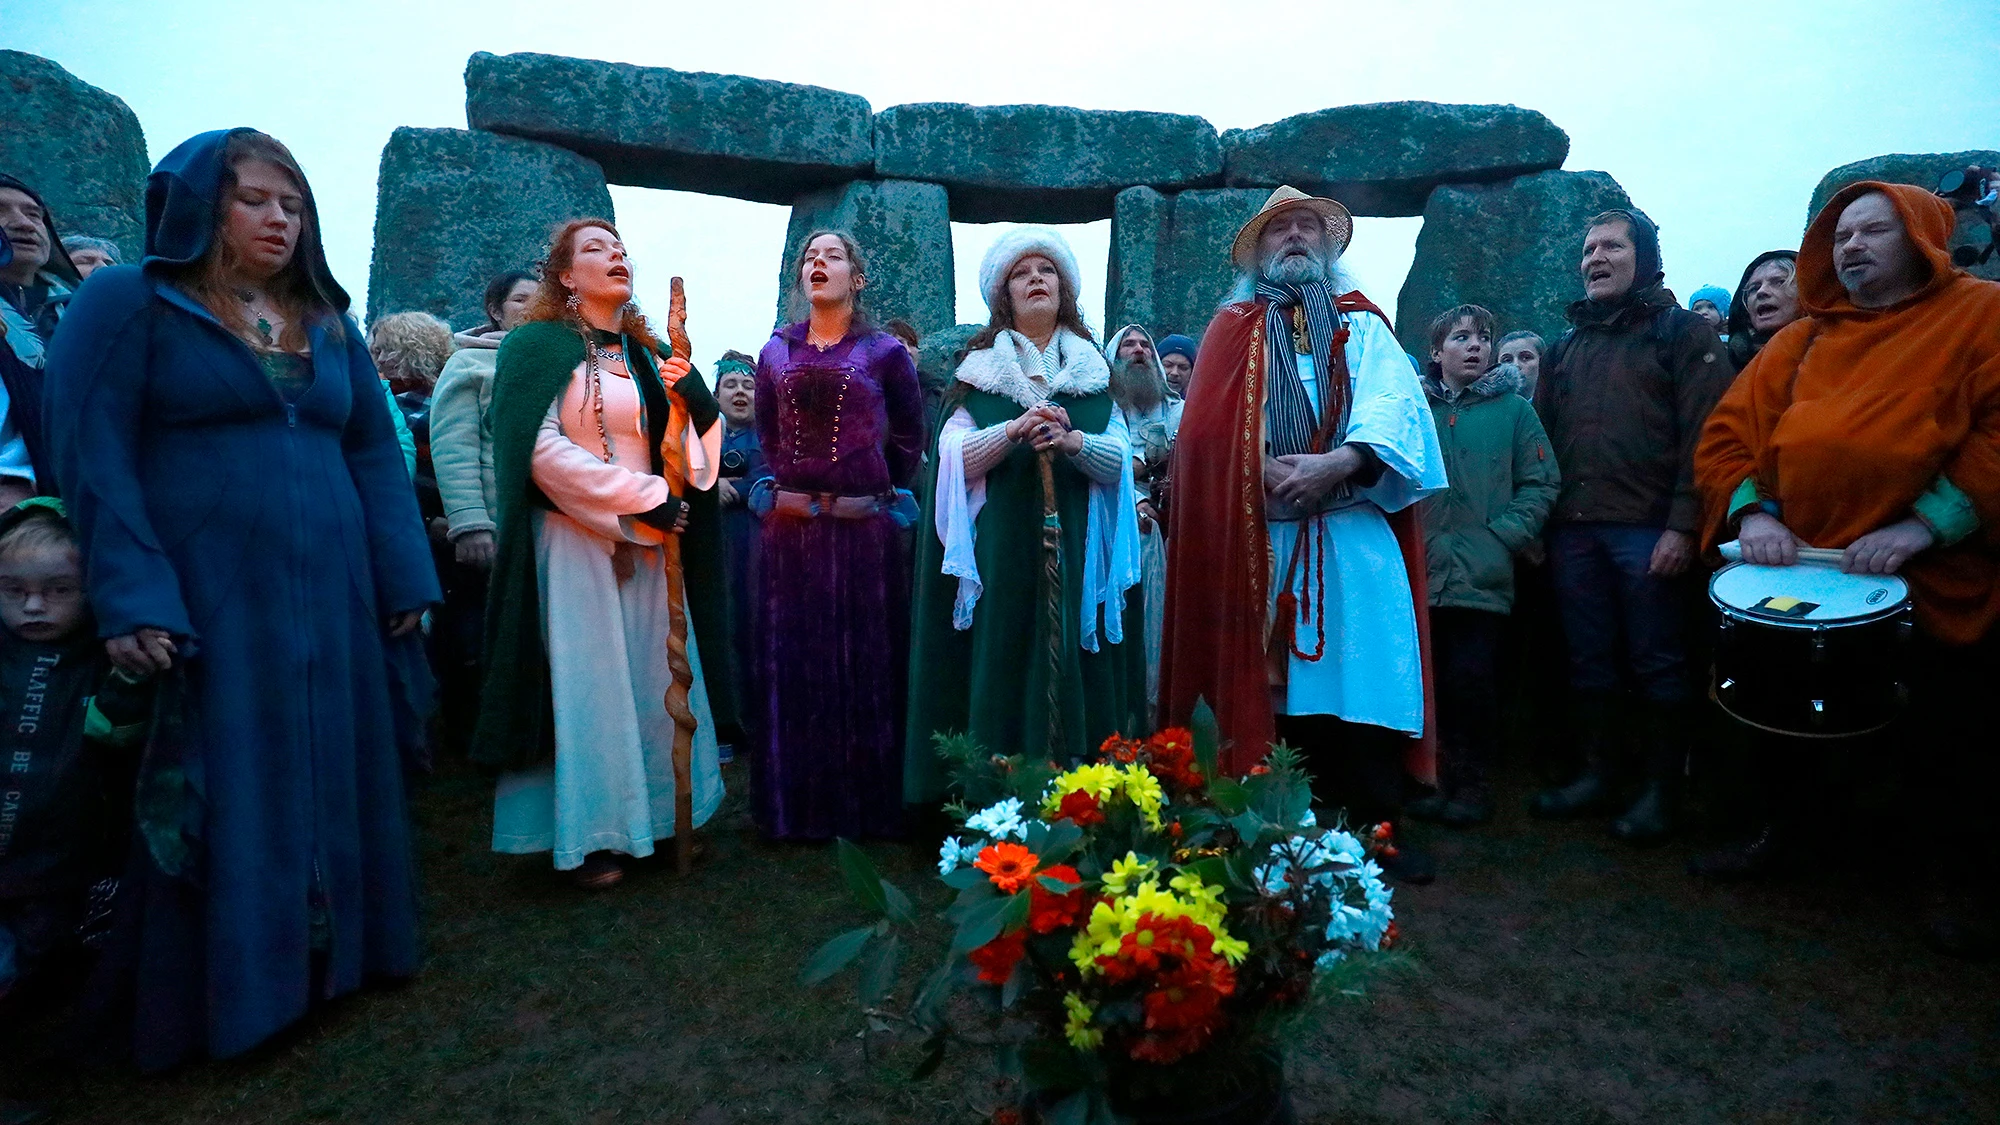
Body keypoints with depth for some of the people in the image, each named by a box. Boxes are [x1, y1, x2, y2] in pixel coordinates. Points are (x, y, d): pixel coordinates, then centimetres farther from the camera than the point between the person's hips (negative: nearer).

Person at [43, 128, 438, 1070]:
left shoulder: (329, 324, 14)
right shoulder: (126, 301, 0)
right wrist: (131, 601, -17)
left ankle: (330, 953, 26)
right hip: (200, 603, -4)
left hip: (330, 600, 5)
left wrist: (404, 578, 2)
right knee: (217, 802, 3)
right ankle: (219, 994, 19)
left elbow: (375, 453, 11)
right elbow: (92, 454, -8)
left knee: (328, 783, 10)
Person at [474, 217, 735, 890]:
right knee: (588, 680, -1)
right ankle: (589, 836, 11)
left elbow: (691, 447, 10)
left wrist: (683, 395, -10)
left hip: (650, 542, 6)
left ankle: (659, 813, 20)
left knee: (655, 675, 8)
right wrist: (645, 497, -14)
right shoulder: (539, 346, -3)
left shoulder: (649, 352, 14)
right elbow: (543, 450, -14)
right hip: (576, 542, -5)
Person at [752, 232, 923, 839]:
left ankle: (867, 803, 16)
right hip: (790, 526, 3)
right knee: (793, 662, 6)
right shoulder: (777, 352, 10)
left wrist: (879, 490, 7)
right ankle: (796, 805, 18)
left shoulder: (885, 351, 2)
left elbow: (910, 434, 9)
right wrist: (792, 483, 12)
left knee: (866, 661, 3)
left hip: (864, 528, -3)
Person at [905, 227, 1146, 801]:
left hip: (1078, 549, 2)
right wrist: (1014, 431, -17)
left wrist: (1072, 440, -15)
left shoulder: (1094, 370, 15)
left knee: (1077, 668, -1)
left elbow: (1119, 459, 4)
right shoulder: (979, 366, 11)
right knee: (1003, 667, -4)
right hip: (1001, 549, -1)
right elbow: (954, 458, -1)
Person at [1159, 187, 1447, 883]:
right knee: (1275, 685, 1)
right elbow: (1207, 428, 3)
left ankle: (1376, 826, 9)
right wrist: (1265, 470, -13)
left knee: (1361, 674, -4)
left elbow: (1397, 404, -2)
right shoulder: (1232, 329, 16)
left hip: (1352, 536, 1)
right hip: (1259, 542, 0)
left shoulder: (1361, 325, 16)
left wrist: (1338, 464, -20)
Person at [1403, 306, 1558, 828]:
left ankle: (1474, 781, 13)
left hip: (1484, 576, -1)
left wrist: (1501, 539, -10)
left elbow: (1540, 484, 2)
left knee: (1471, 680, -5)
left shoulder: (1513, 409, 8)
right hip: (1423, 573, 2)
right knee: (1431, 682, 5)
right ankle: (1443, 776, 22)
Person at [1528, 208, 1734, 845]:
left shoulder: (1683, 332, 2)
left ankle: (1660, 790, 11)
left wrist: (1682, 525, -16)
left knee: (1658, 665, 1)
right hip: (1573, 530, 5)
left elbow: (1704, 435, -7)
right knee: (1588, 662, 10)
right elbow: (1543, 436, 18)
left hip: (1647, 529, -5)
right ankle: (1597, 774, 21)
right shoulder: (1567, 347, 19)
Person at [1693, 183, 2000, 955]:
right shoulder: (1803, 341, 11)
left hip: (1935, 591, -4)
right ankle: (1774, 834, 37)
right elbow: (1728, 434, 4)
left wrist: (1925, 525, -24)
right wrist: (1751, 513, -13)